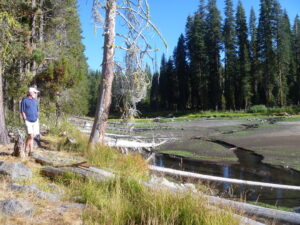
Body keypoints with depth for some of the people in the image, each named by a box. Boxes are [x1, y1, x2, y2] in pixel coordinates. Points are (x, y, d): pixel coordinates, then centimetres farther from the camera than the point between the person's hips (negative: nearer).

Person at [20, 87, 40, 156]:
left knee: (31, 137, 8)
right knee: (31, 136, -12)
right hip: (28, 122, -6)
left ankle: (26, 151, 19)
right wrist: (25, 121, -9)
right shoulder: (24, 100, -4)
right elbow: (22, 112, -5)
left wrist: (37, 120, 13)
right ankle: (31, 152, -4)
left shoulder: (35, 100, 13)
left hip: (35, 121, 6)